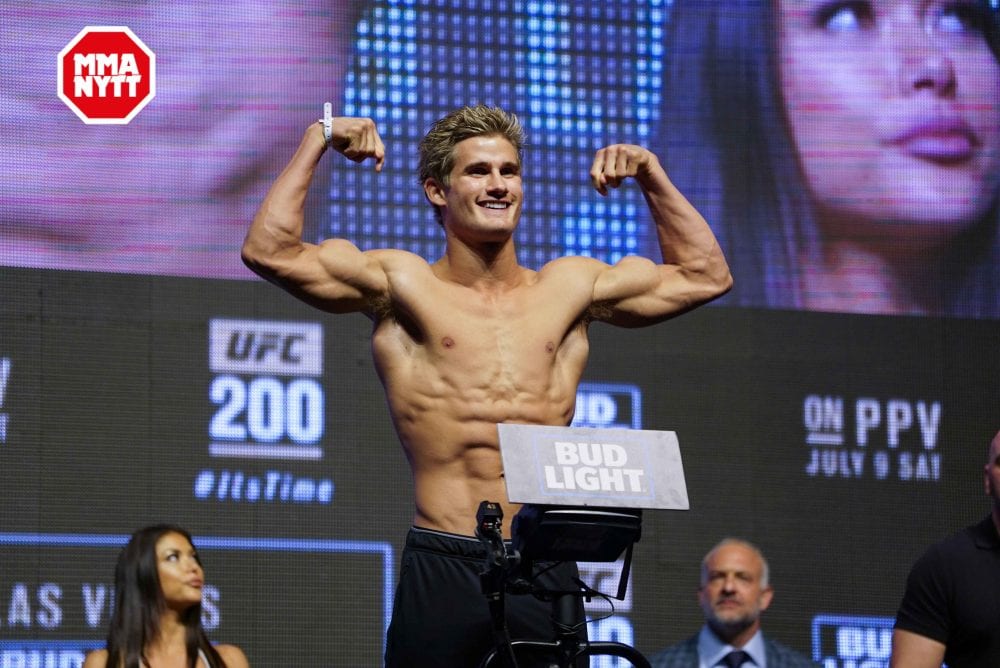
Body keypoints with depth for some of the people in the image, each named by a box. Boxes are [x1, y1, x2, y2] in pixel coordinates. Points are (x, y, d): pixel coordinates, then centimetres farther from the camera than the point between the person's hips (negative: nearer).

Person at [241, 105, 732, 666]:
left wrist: (651, 177, 21)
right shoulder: (402, 284, 7)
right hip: (444, 569, -3)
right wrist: (317, 142, 3)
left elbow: (705, 275, 25)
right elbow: (269, 252, -3)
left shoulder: (570, 287, 16)